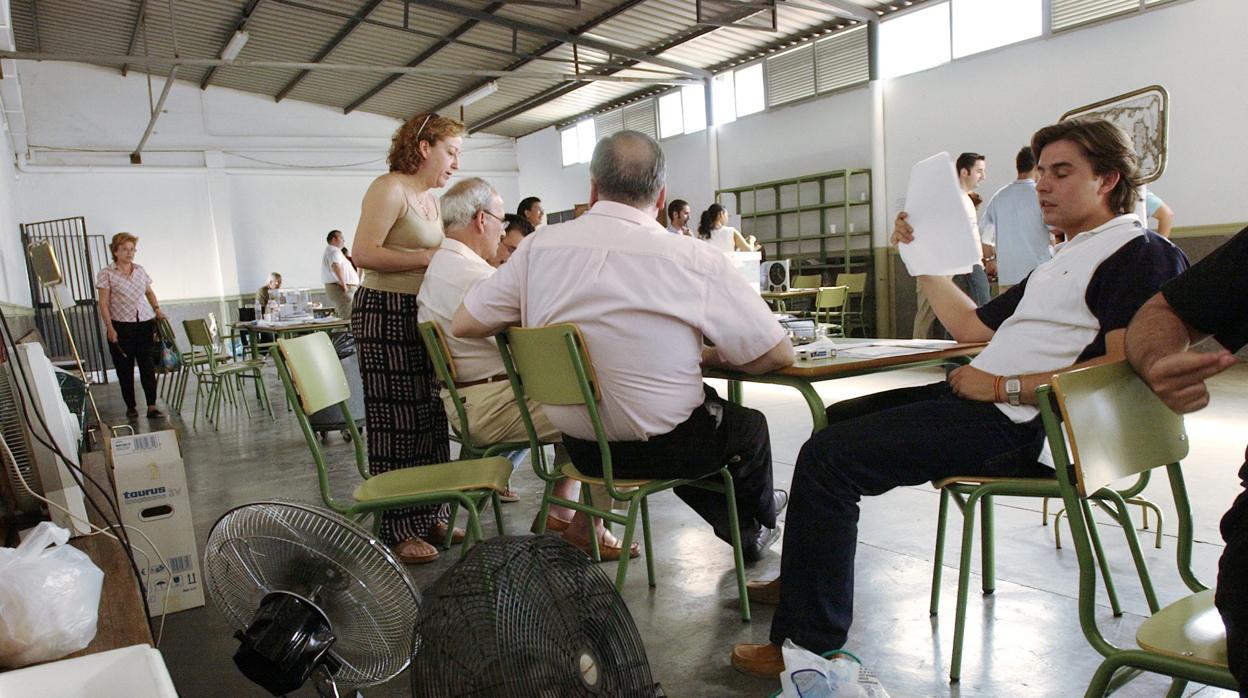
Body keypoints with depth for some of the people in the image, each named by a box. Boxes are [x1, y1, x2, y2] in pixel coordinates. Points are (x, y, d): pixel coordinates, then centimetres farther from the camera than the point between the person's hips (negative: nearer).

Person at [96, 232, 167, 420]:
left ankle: (152, 407, -3)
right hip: (121, 327, -3)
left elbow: (150, 293, 24)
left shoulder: (140, 271, 10)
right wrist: (109, 327, -11)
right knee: (125, 368, 4)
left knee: (148, 366, -2)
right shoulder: (107, 274, -2)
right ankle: (130, 406, 16)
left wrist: (157, 309, 8)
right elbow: (104, 303, -4)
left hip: (145, 323, 3)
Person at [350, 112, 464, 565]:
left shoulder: (431, 199, 18)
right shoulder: (389, 189, -9)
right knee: (396, 422, -3)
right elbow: (365, 254, -20)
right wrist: (431, 257, -18)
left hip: (423, 315, 9)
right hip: (386, 314, -9)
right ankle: (400, 530, 5)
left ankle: (430, 516, 19)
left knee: (430, 418, 9)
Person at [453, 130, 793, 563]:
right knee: (751, 425, 28)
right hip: (660, 447, -4)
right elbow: (778, 354, -13)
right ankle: (757, 523, 55)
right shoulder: (691, 259, -18)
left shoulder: (540, 246, -8)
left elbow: (464, 325, -1)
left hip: (578, 446, 5)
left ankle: (739, 529, 48)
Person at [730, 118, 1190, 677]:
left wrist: (1003, 386, -21)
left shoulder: (1143, 254, -6)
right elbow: (973, 326, 25)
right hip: (978, 399, 11)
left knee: (829, 455, -20)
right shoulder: (1061, 263, 24)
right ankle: (803, 577, 26)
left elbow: (1127, 366, -21)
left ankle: (811, 643, -11)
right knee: (837, 419, 18)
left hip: (1017, 423, -11)